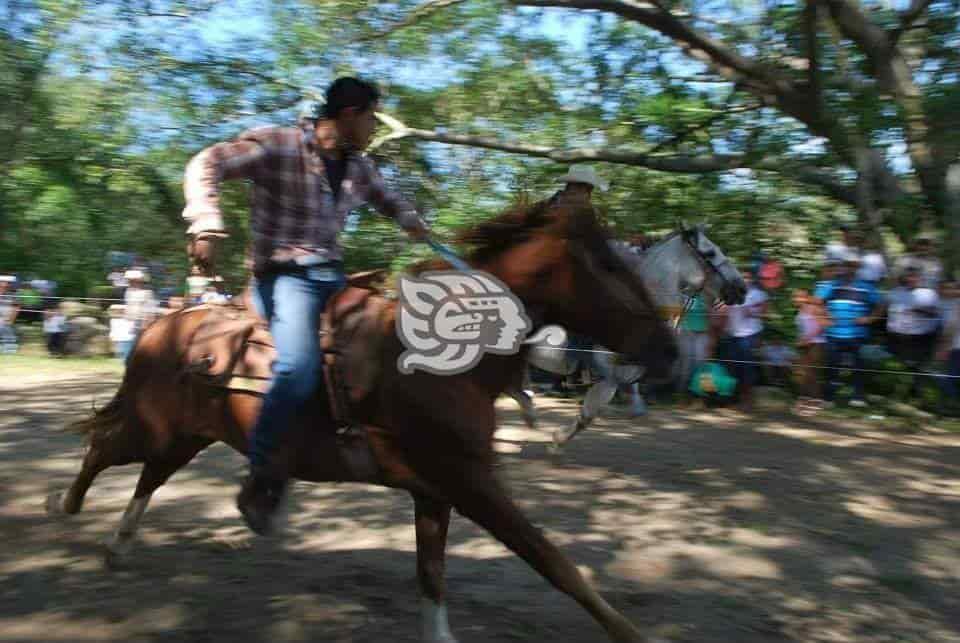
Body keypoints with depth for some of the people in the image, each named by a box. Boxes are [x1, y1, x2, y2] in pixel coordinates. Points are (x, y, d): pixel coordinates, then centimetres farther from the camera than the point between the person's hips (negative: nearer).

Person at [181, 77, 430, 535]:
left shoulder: (358, 167, 13)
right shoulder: (277, 146, -8)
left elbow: (384, 197, 33)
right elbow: (206, 166, -13)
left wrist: (408, 218, 12)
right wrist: (207, 228, -26)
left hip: (333, 275, 8)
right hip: (283, 274, -8)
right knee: (299, 367, -31)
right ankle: (260, 475, -15)